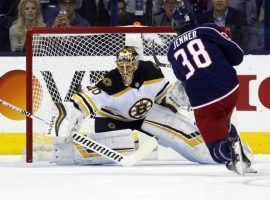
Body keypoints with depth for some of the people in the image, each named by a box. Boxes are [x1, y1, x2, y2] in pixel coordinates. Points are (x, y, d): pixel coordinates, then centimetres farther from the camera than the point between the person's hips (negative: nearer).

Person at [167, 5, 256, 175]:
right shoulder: (209, 30, 5)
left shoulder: (173, 51, 14)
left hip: (202, 103, -1)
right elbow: (237, 56, 5)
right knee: (223, 124, 32)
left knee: (217, 148, 7)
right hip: (230, 89, 1)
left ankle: (232, 148, -25)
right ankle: (241, 160, 19)